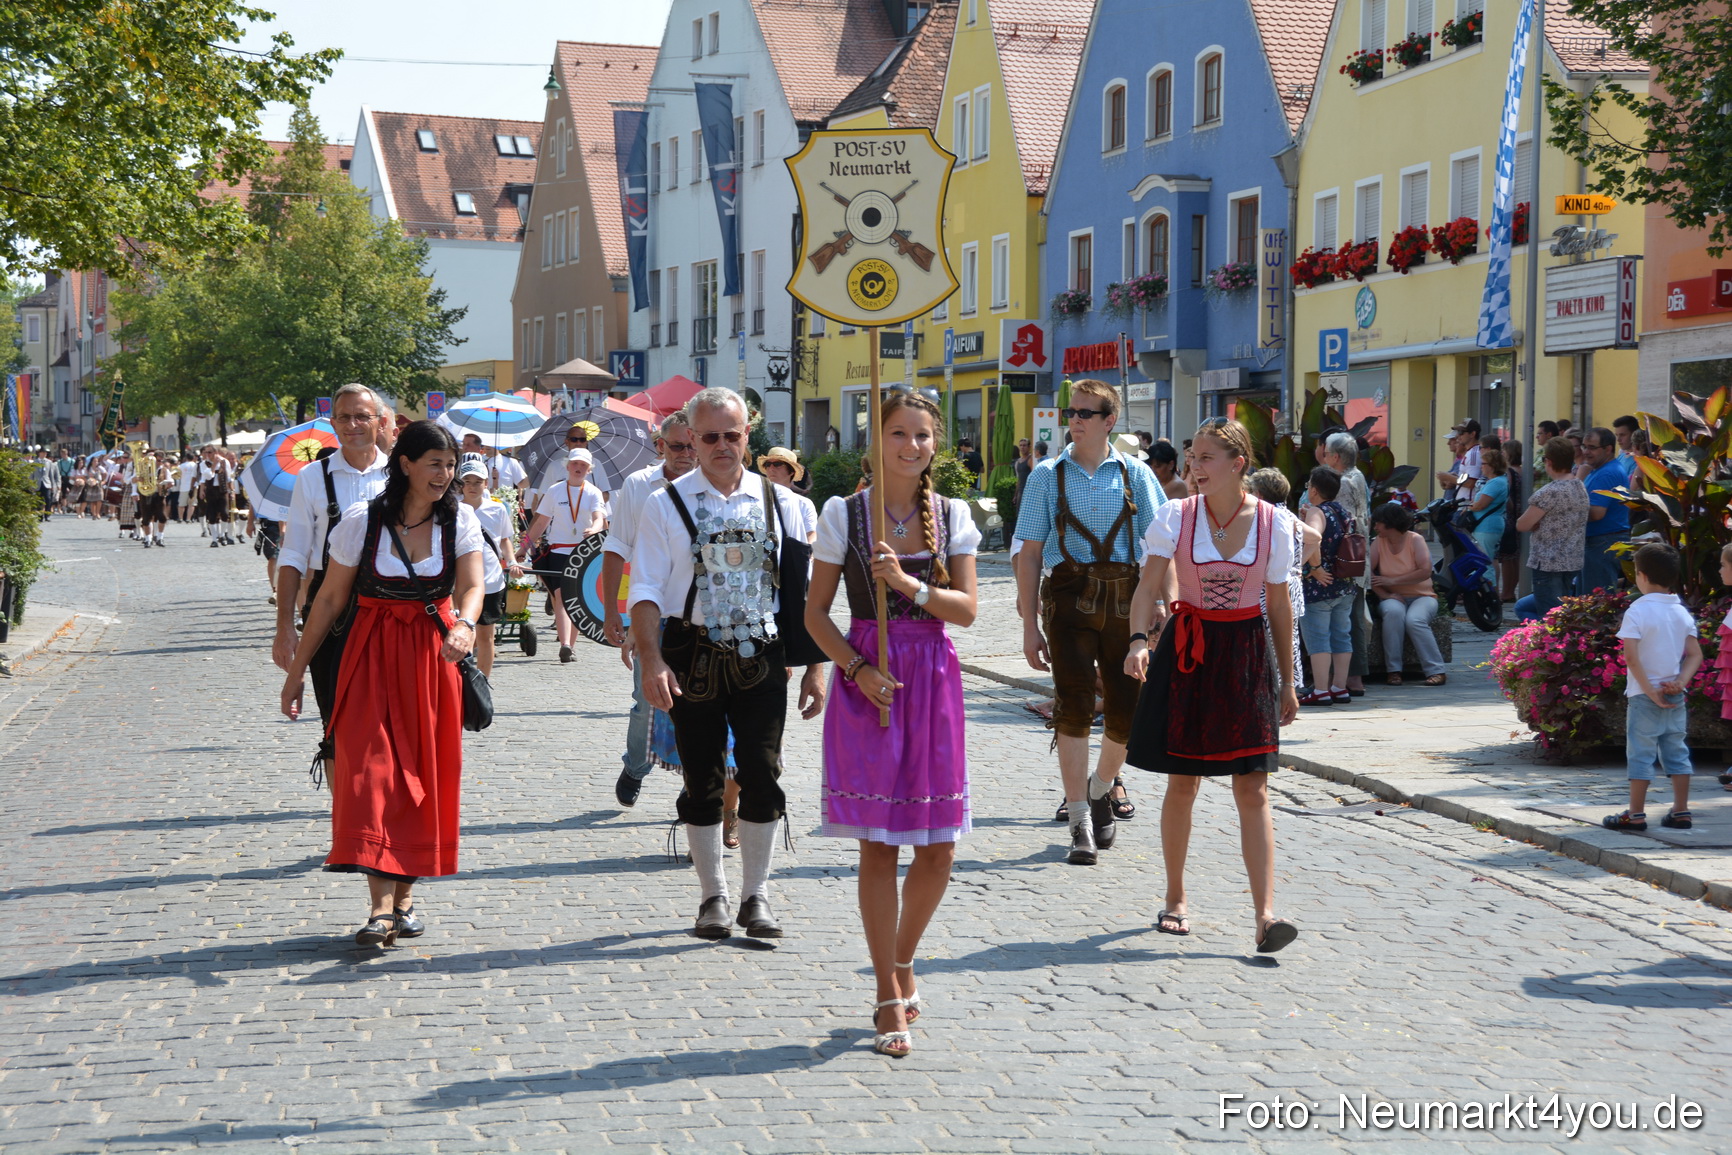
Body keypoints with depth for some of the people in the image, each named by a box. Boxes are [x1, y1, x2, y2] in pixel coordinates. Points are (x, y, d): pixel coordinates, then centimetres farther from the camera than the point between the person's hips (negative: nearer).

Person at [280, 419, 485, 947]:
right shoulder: (362, 519, -6)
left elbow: (471, 586, -12)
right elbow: (330, 598, 0)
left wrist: (463, 626, -35)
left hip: (435, 654, 2)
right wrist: (297, 671, 2)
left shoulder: (460, 520, 0)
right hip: (372, 655, -2)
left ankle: (405, 895, 18)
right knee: (371, 768, -12)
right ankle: (382, 906, -17)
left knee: (424, 774, 4)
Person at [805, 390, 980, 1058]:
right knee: (878, 846, -1)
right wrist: (857, 670, -13)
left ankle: (903, 959, 30)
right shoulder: (843, 514, 0)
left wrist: (909, 583, -17)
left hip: (933, 678, 3)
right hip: (866, 679, -2)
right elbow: (816, 612, 1)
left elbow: (967, 608, -1)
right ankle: (890, 999, 10)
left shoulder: (951, 516, 6)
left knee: (938, 851, 4)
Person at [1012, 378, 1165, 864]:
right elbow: (1029, 553, 5)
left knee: (1127, 711, 6)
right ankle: (1080, 825, -2)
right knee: (1074, 707, -8)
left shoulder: (1135, 475, 7)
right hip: (1069, 596, -1)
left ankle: (1101, 789, 35)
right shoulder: (1048, 476, 6)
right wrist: (1030, 624, -1)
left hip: (1125, 599, 2)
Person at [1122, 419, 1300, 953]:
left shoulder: (1273, 522, -2)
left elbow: (1279, 604, 6)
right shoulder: (1174, 517, -5)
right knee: (1182, 784, 8)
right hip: (1187, 649, 0)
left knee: (1252, 789, -5)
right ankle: (1176, 899, 24)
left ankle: (1265, 914, -8)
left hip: (1248, 654, 0)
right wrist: (1139, 639, -31)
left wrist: (1286, 681, 9)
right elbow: (1148, 587, -11)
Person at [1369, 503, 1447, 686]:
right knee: (1393, 612, -35)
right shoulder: (1379, 542, 5)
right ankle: (1393, 670, -32)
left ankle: (1436, 671, -29)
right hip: (1393, 598, 2)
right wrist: (1384, 594, -18)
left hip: (1422, 596, -2)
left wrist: (1392, 580, -17)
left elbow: (1425, 571, -16)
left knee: (1414, 620, -35)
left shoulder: (1415, 540, -4)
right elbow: (1367, 570, -6)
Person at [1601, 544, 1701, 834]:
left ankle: (1636, 815, 2)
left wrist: (1650, 691, -15)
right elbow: (1695, 654, 5)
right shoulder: (1682, 612, 7)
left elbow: (1631, 657, -19)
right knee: (1676, 752, 12)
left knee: (1641, 754, 0)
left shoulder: (1637, 611, -12)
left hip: (1644, 695, -5)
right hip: (1675, 696, 6)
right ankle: (1681, 812, 14)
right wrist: (1680, 682, -4)